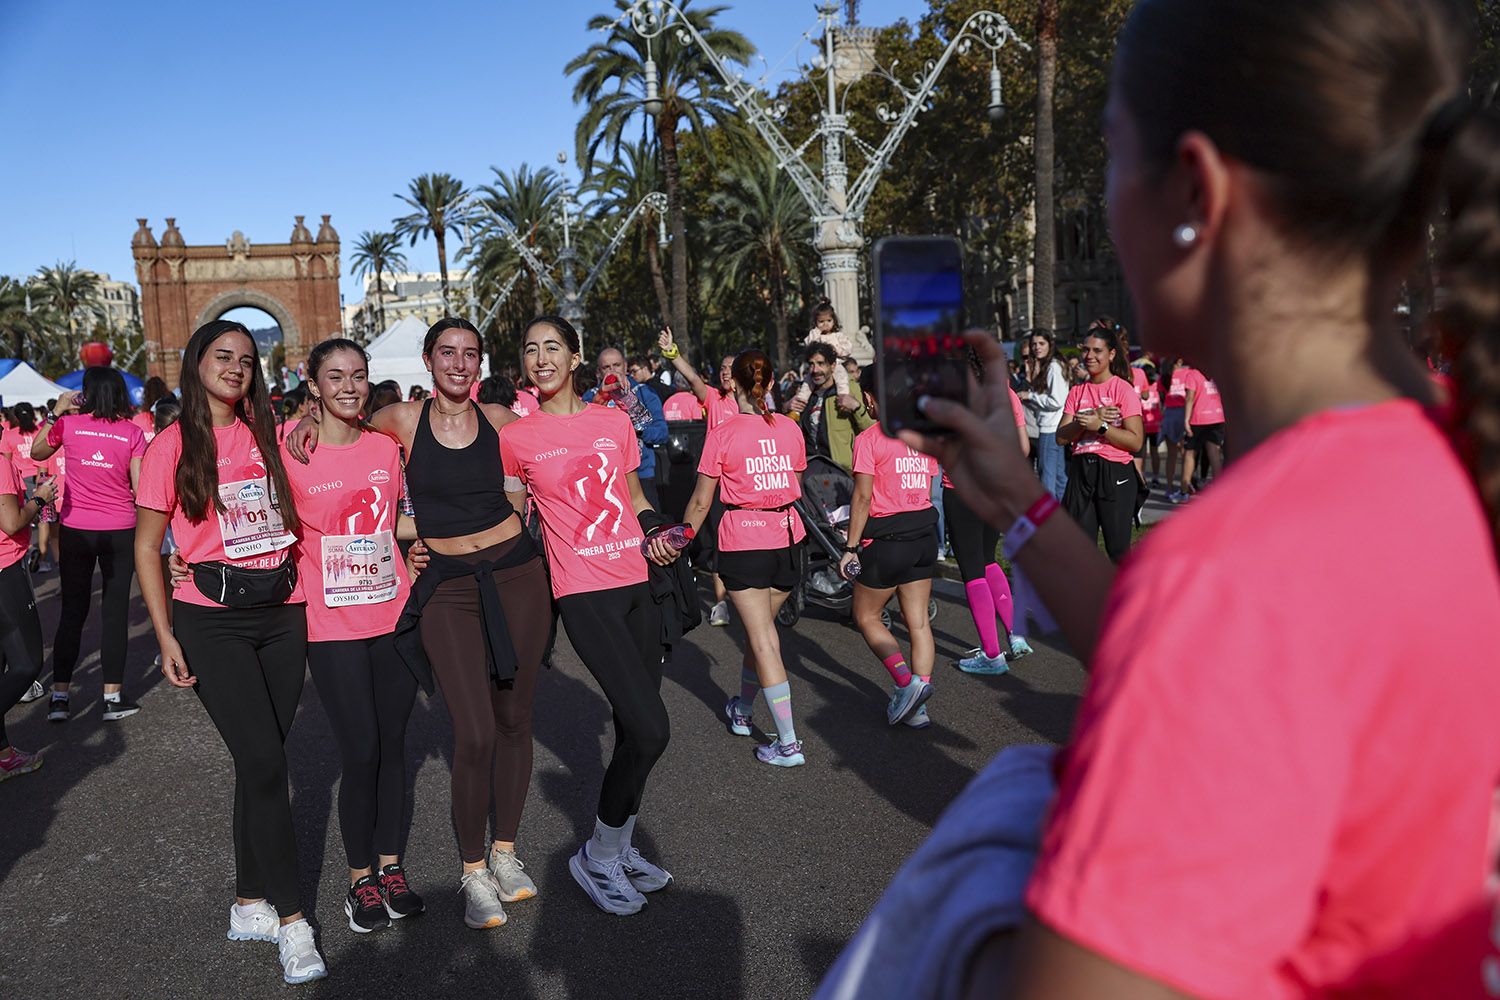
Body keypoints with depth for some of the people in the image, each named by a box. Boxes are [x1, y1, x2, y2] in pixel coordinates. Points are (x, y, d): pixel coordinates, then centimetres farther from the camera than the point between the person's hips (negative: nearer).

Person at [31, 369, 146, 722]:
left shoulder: (68, 424, -3)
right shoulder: (133, 433, -6)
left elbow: (36, 452, 17)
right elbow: (140, 487, -7)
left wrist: (56, 411, 17)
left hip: (75, 530, 1)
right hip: (120, 532, -1)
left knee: (72, 612, 11)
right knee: (115, 612, 5)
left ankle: (59, 696, 12)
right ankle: (113, 697, 8)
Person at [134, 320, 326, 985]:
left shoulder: (269, 436, 9)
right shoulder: (172, 447, 0)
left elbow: (296, 517, 21)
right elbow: (147, 548, 3)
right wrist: (166, 638, -3)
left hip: (282, 612, 4)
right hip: (213, 618, -3)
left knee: (262, 760, 8)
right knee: (264, 759, -10)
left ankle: (250, 904, 21)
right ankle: (291, 918, 1)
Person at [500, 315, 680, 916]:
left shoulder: (615, 422, 8)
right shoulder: (514, 437, -1)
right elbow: (513, 512, 10)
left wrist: (655, 536, 2)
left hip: (638, 579, 5)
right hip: (582, 590, -5)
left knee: (635, 728, 10)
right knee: (649, 729, -14)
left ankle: (620, 848, 30)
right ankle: (596, 859, 7)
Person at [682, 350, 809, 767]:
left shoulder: (723, 433, -9)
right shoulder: (790, 428, 3)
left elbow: (701, 502, -5)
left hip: (743, 543, -5)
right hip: (787, 542, 5)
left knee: (764, 640, -2)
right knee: (759, 628, 20)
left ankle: (788, 743, -2)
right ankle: (742, 710, 39)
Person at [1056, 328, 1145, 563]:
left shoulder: (1123, 389, -5)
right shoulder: (1077, 392, 10)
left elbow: (1135, 441, -13)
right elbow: (1061, 437, 0)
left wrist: (1100, 426, -20)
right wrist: (1089, 420, -14)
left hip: (1115, 473, -5)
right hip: (1081, 471, 5)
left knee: (1118, 549, 1)